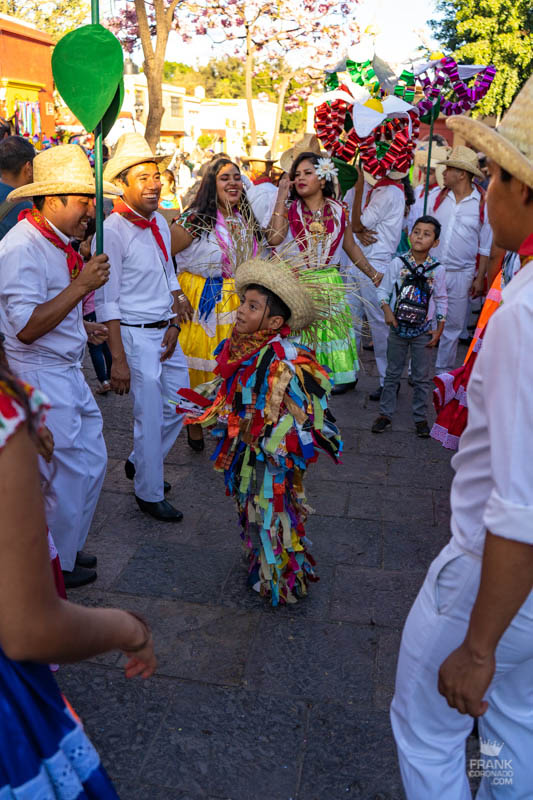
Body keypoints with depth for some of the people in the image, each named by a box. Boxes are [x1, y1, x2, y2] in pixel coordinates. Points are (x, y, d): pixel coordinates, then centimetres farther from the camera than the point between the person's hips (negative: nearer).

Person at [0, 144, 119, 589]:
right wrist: (82, 286, -26)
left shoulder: (57, 243, 11)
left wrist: (80, 327, 12)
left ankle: (67, 547, 35)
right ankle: (56, 567, 23)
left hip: (67, 374, 9)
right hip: (41, 377, -9)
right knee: (72, 474, 0)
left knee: (92, 462, 15)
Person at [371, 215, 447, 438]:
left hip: (423, 332, 0)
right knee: (392, 373, 10)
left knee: (421, 377, 8)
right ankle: (385, 414, 21)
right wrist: (386, 310, -15)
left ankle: (420, 417, 21)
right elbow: (383, 289, 2)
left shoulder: (437, 269, -5)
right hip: (398, 328, 0)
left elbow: (441, 300, 4)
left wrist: (439, 330, 2)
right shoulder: (398, 263, -6)